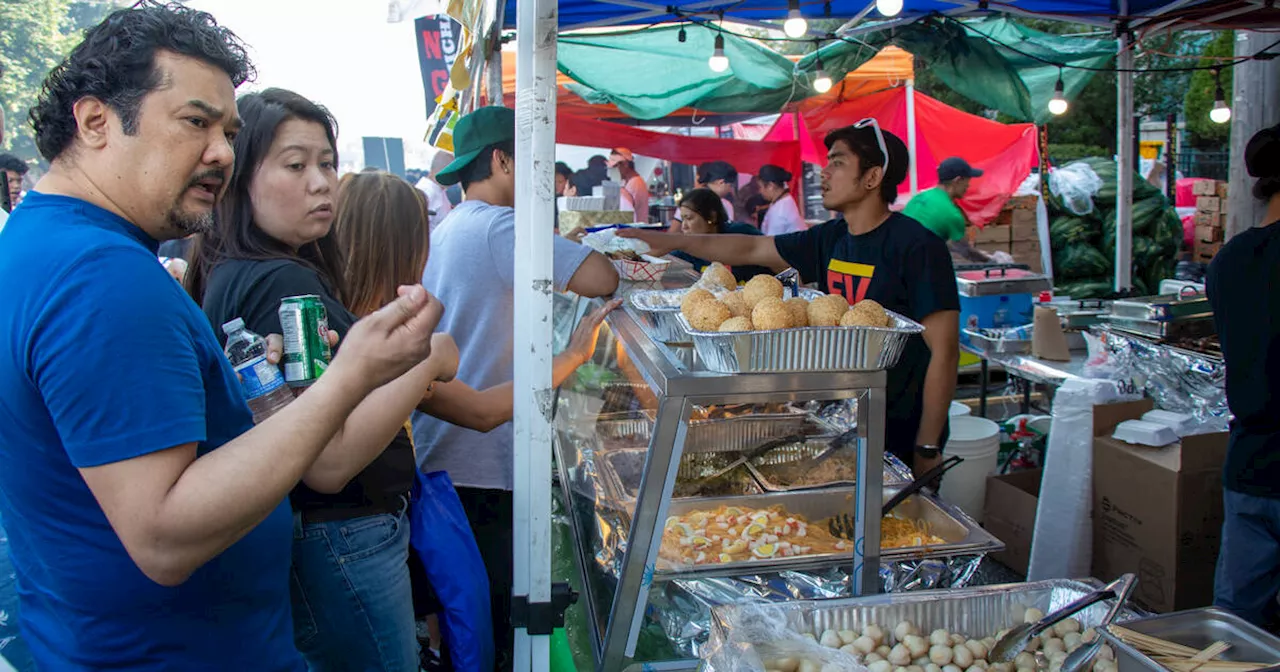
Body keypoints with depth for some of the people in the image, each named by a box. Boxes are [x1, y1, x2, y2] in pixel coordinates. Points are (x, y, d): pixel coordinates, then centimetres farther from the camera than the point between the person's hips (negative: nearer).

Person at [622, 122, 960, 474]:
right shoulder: (830, 239, 4)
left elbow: (944, 351, -18)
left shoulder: (916, 246, -17)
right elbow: (752, 249, 13)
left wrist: (927, 448, -18)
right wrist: (672, 241, 8)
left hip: (901, 433, -7)